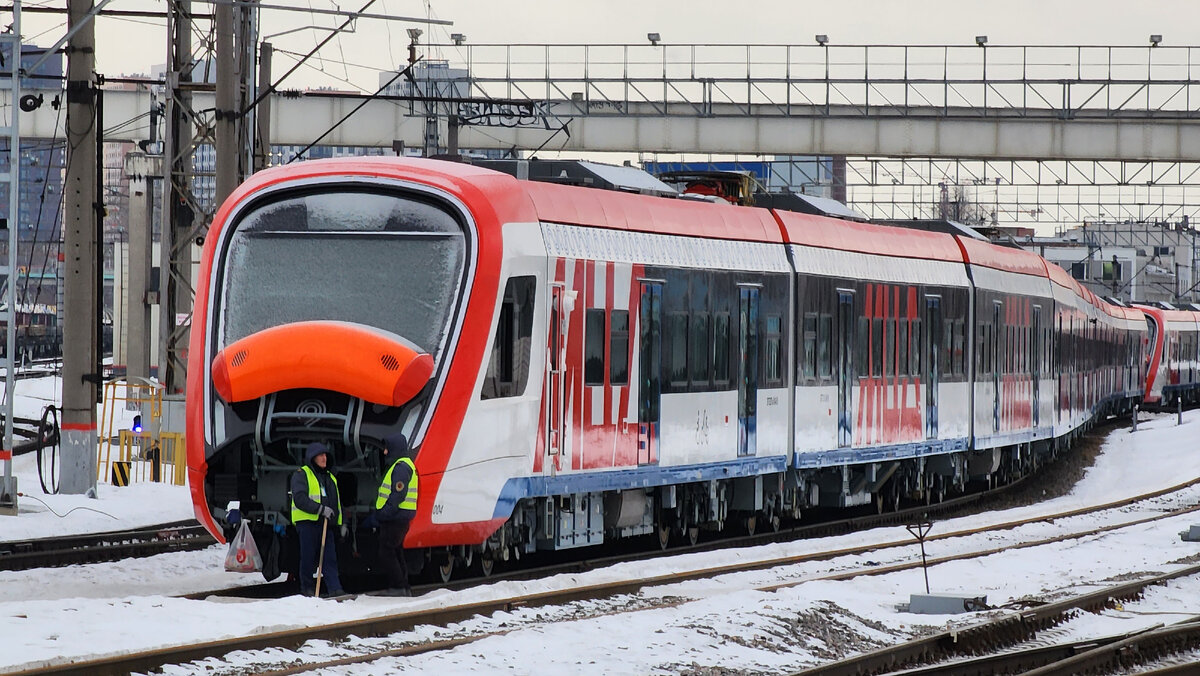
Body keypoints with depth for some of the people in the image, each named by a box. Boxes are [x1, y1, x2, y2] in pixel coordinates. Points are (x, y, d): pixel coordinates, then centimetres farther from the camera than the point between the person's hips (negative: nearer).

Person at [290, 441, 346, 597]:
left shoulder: (330, 477, 23)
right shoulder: (301, 475, 0)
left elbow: (337, 502, 31)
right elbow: (300, 499, -14)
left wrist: (341, 523, 23)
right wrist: (320, 509, -22)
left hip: (326, 523, 6)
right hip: (307, 522, -6)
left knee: (330, 558, -3)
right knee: (308, 558, -2)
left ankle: (335, 589, -9)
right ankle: (307, 588, 6)